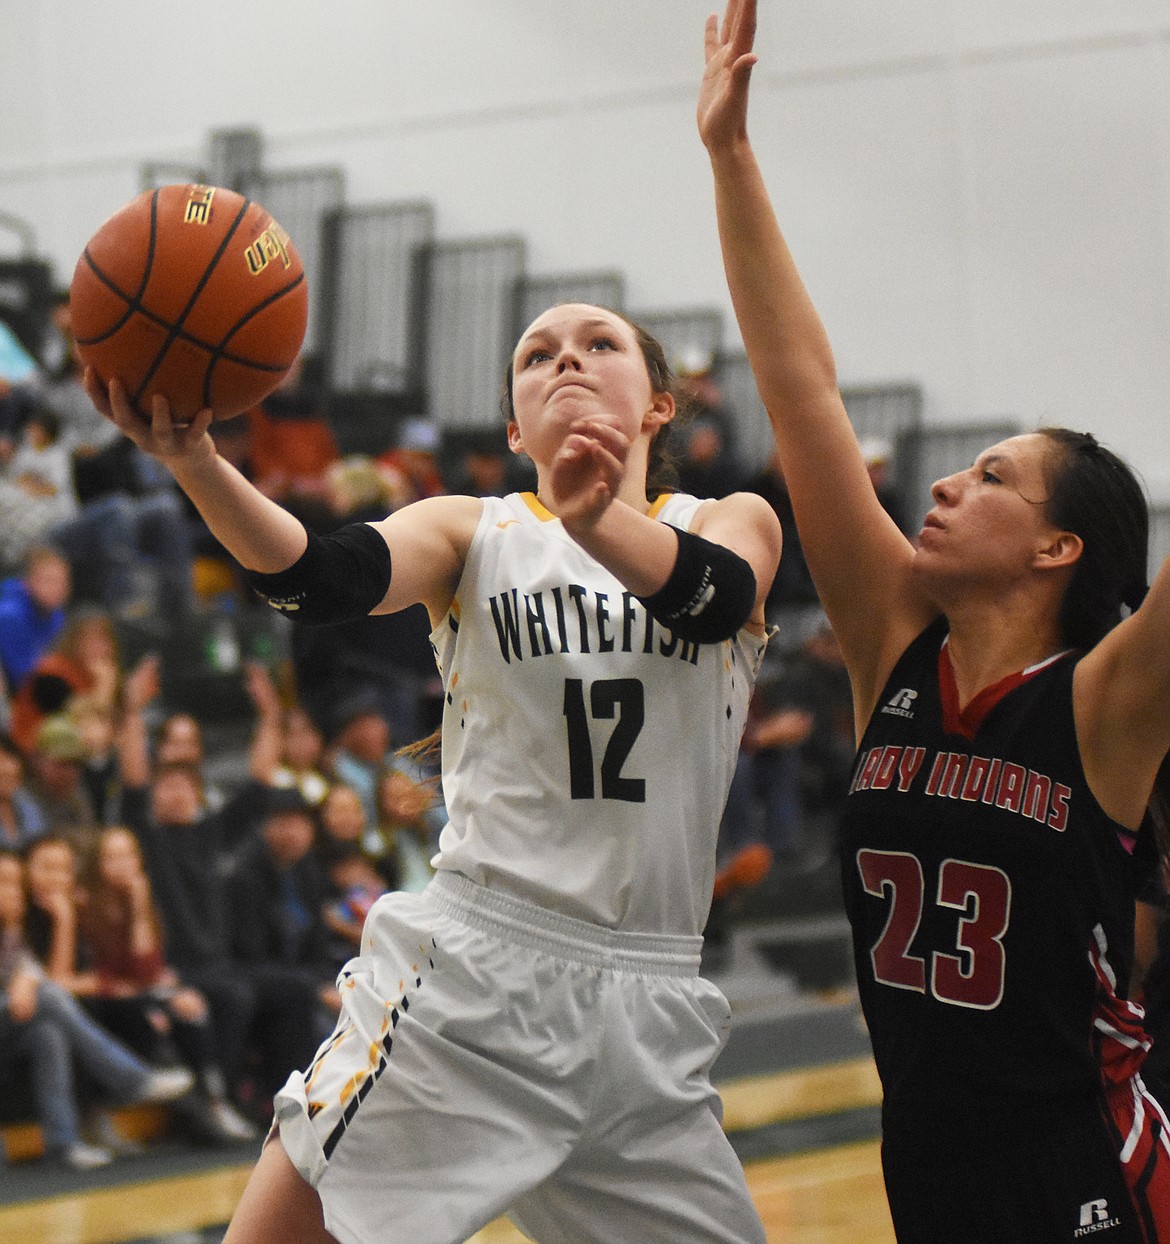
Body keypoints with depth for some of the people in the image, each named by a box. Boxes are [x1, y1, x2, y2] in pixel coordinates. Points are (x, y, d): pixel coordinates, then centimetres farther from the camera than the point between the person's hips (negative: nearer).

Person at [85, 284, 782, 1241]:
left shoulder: (732, 525, 8)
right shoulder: (474, 533, 8)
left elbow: (714, 599, -17)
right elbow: (320, 579, -14)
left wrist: (599, 518, -40)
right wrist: (194, 460, -34)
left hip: (646, 1012, 1)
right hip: (471, 973, -1)